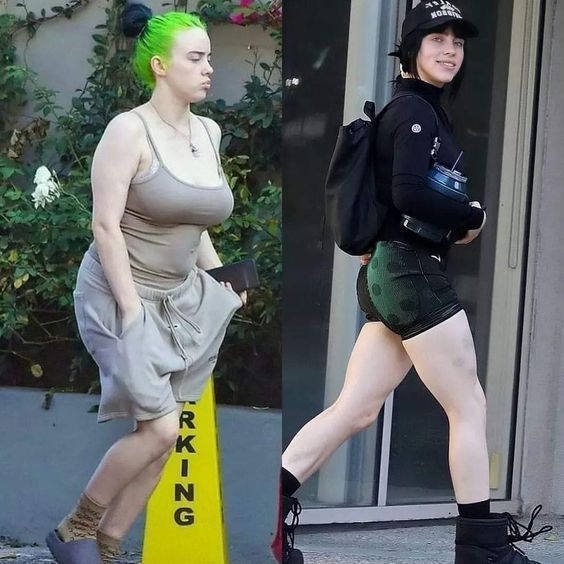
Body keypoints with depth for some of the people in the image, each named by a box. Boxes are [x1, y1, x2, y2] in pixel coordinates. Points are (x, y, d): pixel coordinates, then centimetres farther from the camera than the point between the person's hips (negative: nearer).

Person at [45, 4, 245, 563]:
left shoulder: (209, 133, 6)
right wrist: (131, 308, -20)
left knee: (160, 437, 4)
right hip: (122, 293, -7)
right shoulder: (129, 130, -16)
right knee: (159, 429, -14)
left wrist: (221, 282, 12)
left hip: (180, 299, 8)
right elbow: (105, 225, -18)